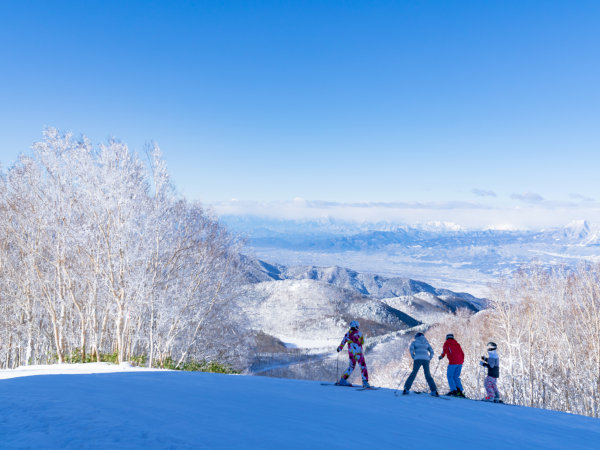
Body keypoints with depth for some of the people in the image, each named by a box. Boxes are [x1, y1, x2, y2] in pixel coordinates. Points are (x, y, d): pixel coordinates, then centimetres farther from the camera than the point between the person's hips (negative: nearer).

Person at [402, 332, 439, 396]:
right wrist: (429, 359, 16)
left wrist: (413, 357, 6)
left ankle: (406, 389, -6)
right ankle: (434, 391, 2)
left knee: (413, 374, 3)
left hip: (418, 359, -2)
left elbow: (411, 349, -2)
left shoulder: (414, 342, 17)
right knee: (428, 375, 11)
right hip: (426, 359, 2)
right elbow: (432, 352, 15)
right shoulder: (426, 343, 26)